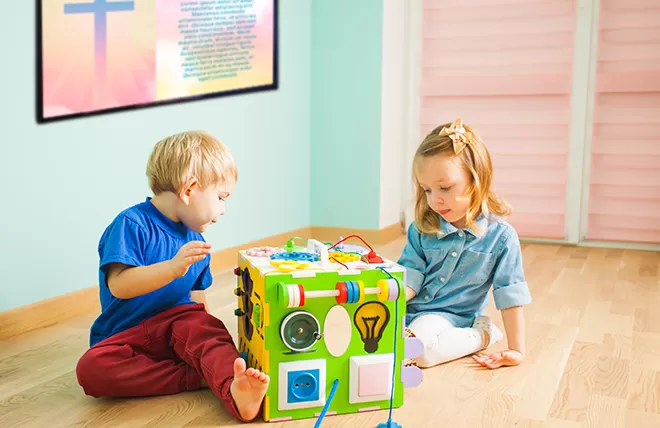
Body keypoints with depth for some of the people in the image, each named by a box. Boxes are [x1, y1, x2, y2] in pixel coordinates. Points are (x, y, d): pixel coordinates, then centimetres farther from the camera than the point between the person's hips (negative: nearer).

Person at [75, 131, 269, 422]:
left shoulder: (195, 241, 10)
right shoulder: (132, 224, -13)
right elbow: (118, 285, -26)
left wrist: (211, 338, 12)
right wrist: (173, 268, -38)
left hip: (178, 324, 4)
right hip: (127, 337, -3)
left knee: (207, 328, -29)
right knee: (90, 369, -31)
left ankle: (235, 390, -54)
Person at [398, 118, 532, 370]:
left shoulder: (500, 236, -8)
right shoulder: (421, 228, 0)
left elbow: (510, 297, -6)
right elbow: (411, 277, -1)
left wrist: (517, 350, -7)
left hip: (452, 316, -2)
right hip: (411, 309, 3)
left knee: (421, 348, -32)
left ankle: (482, 335, -6)